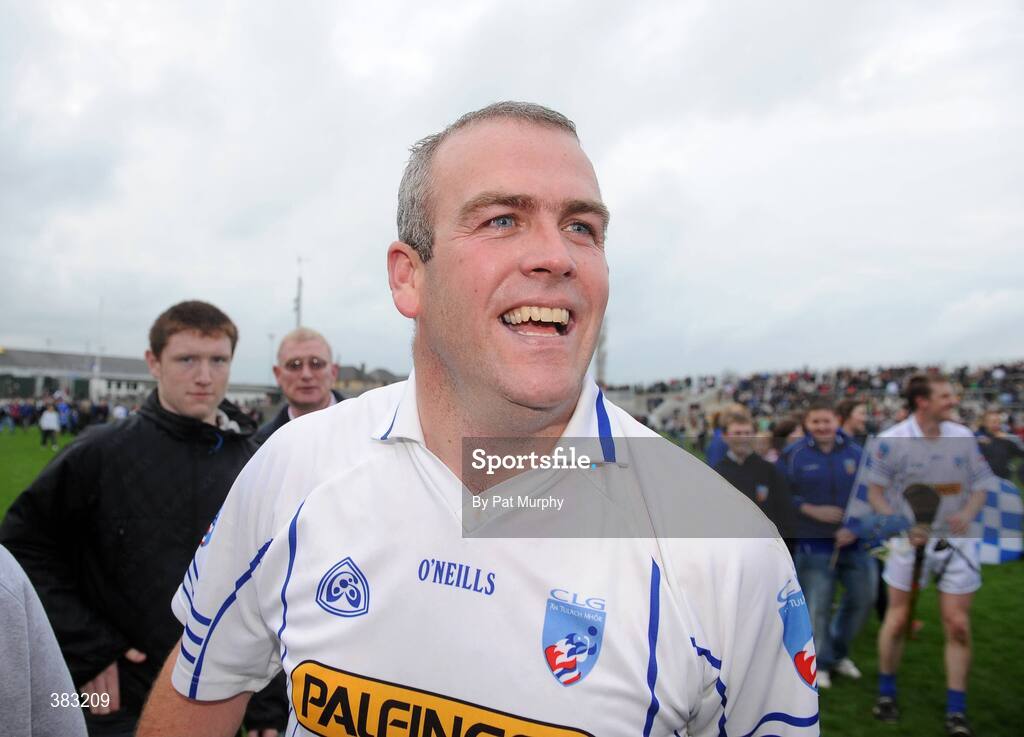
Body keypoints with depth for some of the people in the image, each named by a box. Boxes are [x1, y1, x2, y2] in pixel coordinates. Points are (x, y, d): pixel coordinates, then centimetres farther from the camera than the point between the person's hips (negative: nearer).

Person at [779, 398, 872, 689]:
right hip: (813, 545, -3)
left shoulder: (856, 453, -1)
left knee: (862, 597, 13)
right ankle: (820, 662, 23)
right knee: (818, 606, 1)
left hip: (854, 542, 4)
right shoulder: (792, 455, -7)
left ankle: (838, 652, 36)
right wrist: (810, 510, -16)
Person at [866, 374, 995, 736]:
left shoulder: (963, 436, -2)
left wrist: (966, 516, -14)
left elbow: (980, 485, 5)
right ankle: (886, 692, 27)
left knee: (958, 625, 1)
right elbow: (876, 491, -3)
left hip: (956, 541, 2)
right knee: (897, 619, 5)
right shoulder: (891, 440, -11)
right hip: (911, 540, -2)